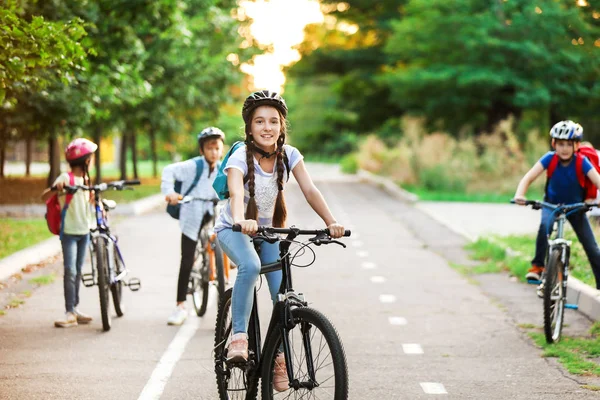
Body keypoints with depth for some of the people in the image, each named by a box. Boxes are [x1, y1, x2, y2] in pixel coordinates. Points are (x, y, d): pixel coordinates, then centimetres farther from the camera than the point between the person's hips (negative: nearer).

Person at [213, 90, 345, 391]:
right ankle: (239, 336, -25)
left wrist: (331, 222, -34)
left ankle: (278, 356, 10)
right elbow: (236, 193, -42)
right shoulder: (240, 158, -24)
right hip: (233, 230, -4)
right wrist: (241, 220, -63)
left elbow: (310, 191, -19)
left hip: (268, 230, 4)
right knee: (250, 266, -36)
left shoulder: (288, 155, -12)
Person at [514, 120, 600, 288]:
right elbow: (528, 177, -28)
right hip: (552, 204, 0)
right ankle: (537, 266, -21)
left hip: (576, 206, 0)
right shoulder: (550, 158, -22)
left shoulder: (581, 162, -24)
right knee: (545, 226, -34)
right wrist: (519, 195, -48)